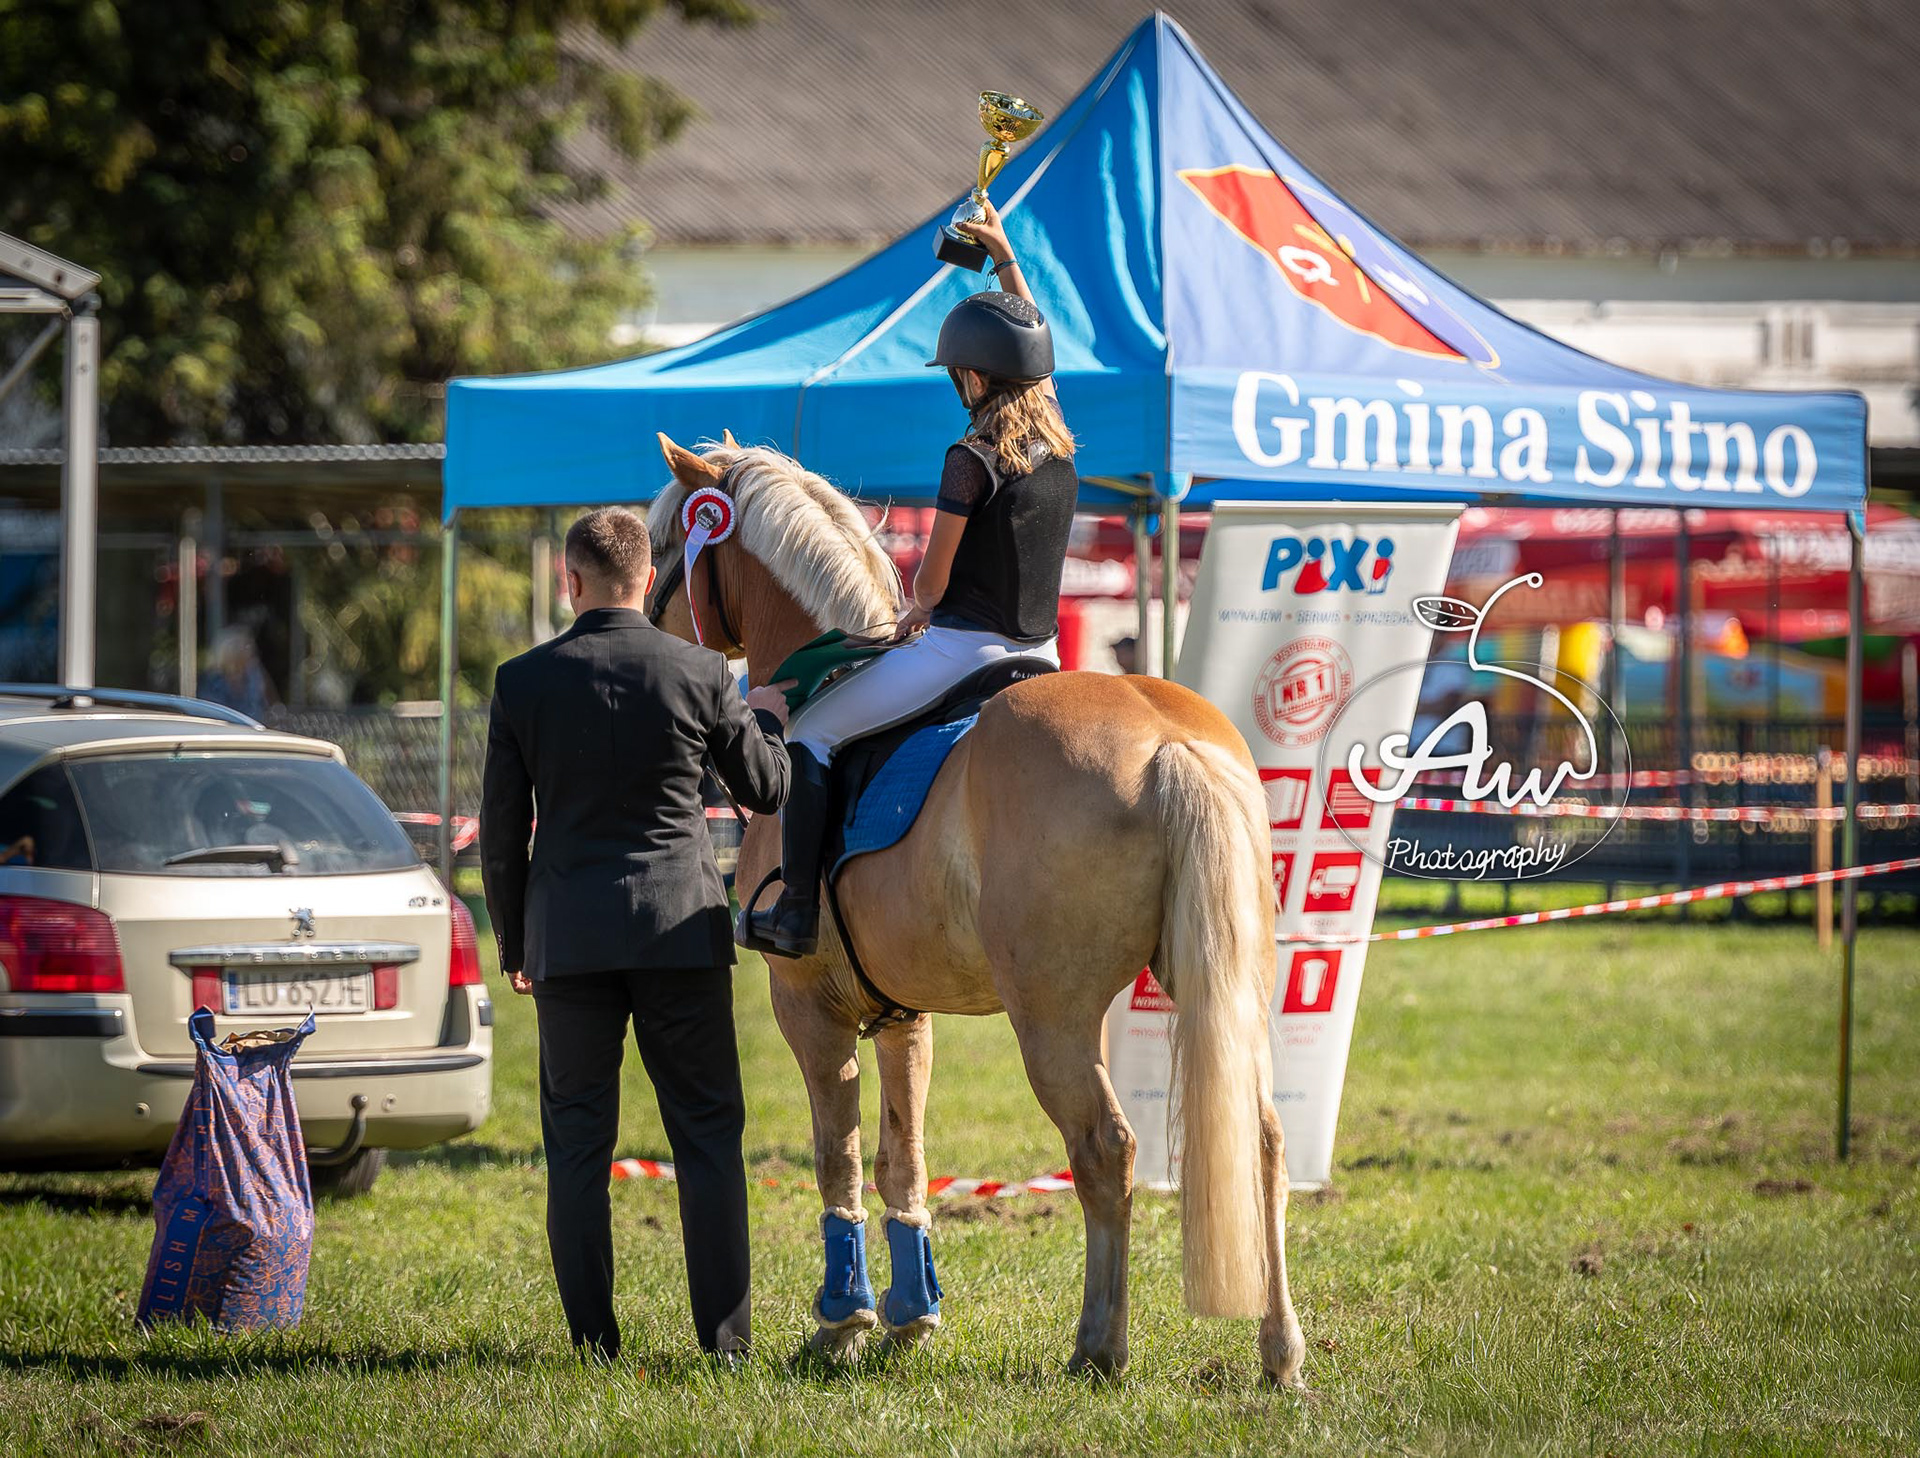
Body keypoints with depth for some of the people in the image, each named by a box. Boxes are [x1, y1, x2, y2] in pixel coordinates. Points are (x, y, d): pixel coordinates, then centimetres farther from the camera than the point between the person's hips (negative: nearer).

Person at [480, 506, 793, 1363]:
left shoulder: (523, 682, -2)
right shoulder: (699, 675, -4)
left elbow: (501, 832, 3)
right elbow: (765, 791, 9)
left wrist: (513, 943, 14)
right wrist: (768, 715, 28)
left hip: (568, 937, 0)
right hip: (681, 930, 0)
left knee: (577, 1146, 6)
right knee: (708, 1135, 5)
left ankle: (593, 1337, 4)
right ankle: (724, 1333, 1)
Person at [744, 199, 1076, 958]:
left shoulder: (972, 459, -16)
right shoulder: (1059, 447, 5)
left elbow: (933, 576, -12)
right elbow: (1030, 356, 24)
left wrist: (919, 612, 10)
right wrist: (1005, 259, 30)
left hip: (963, 648, -7)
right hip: (1040, 657, 7)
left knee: (807, 733, 2)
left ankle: (798, 909, -6)